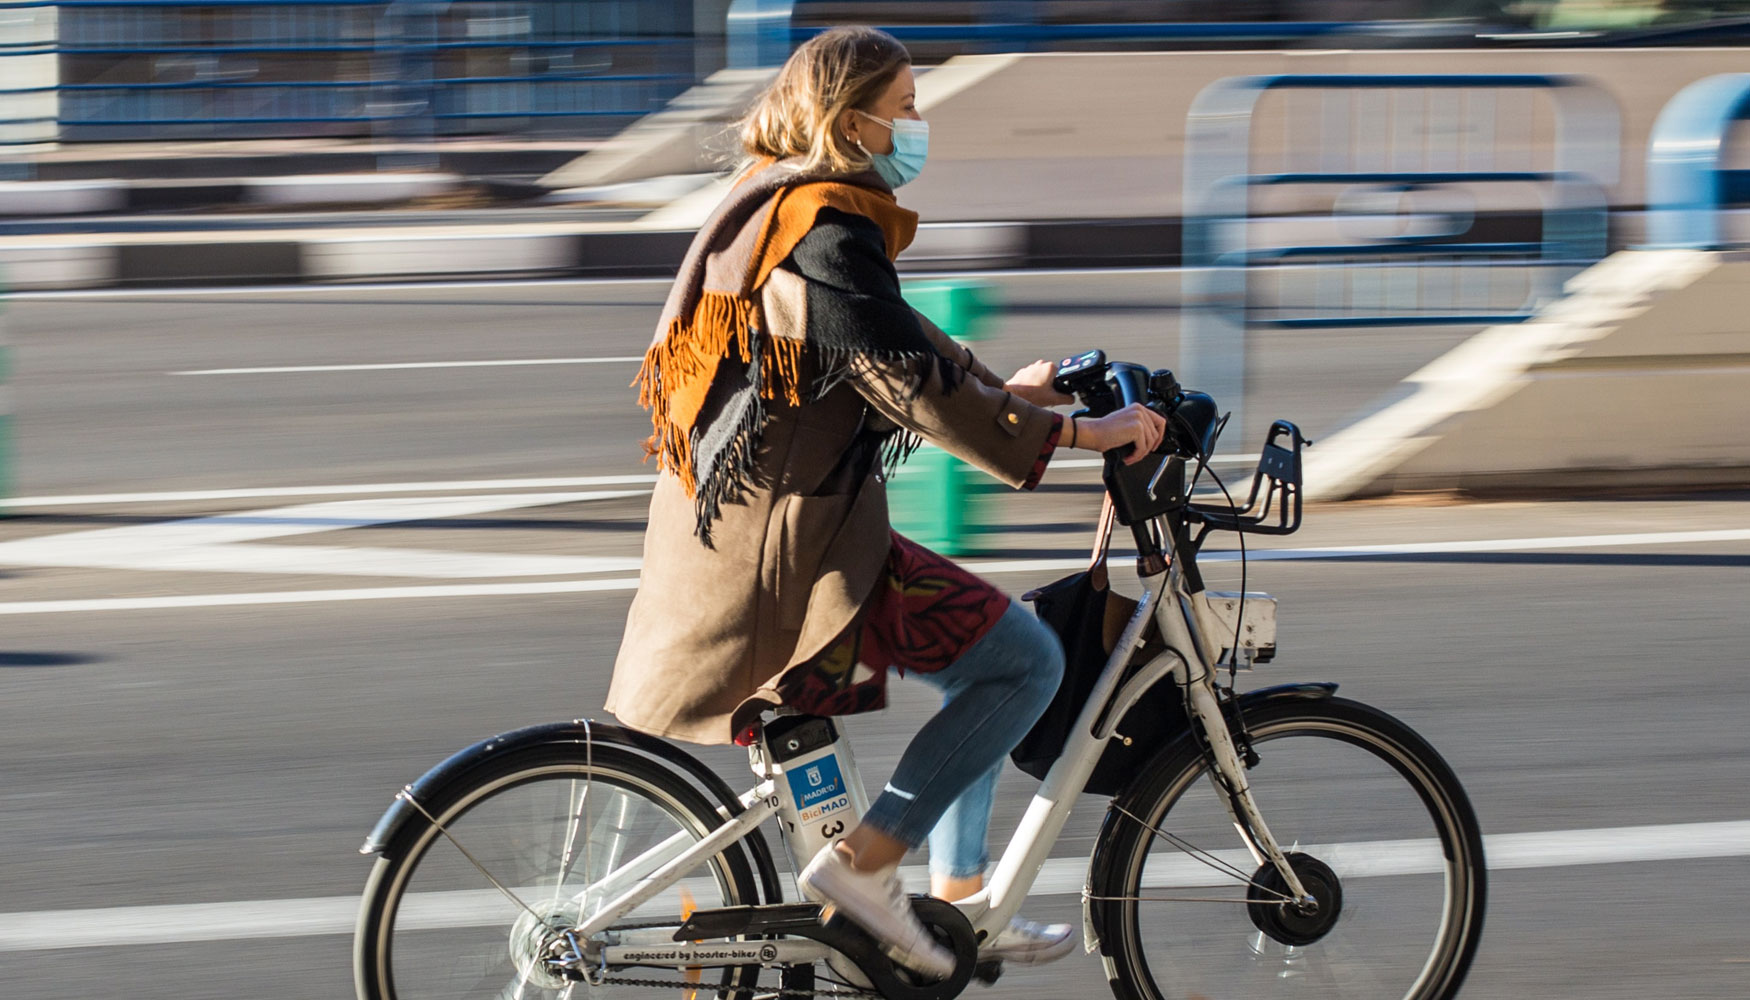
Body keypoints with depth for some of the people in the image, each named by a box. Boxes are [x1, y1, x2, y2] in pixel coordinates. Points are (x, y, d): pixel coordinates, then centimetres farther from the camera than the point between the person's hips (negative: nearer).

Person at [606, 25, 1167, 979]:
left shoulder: (777, 204, 14)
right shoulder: (824, 232, -19)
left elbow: (891, 340, 28)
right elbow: (913, 386, -24)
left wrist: (1002, 386, 26)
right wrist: (1071, 432, -20)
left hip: (731, 527, 11)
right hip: (791, 547, -11)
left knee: (985, 650, 22)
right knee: (1026, 660, -8)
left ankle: (958, 901, 23)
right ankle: (863, 863, -8)